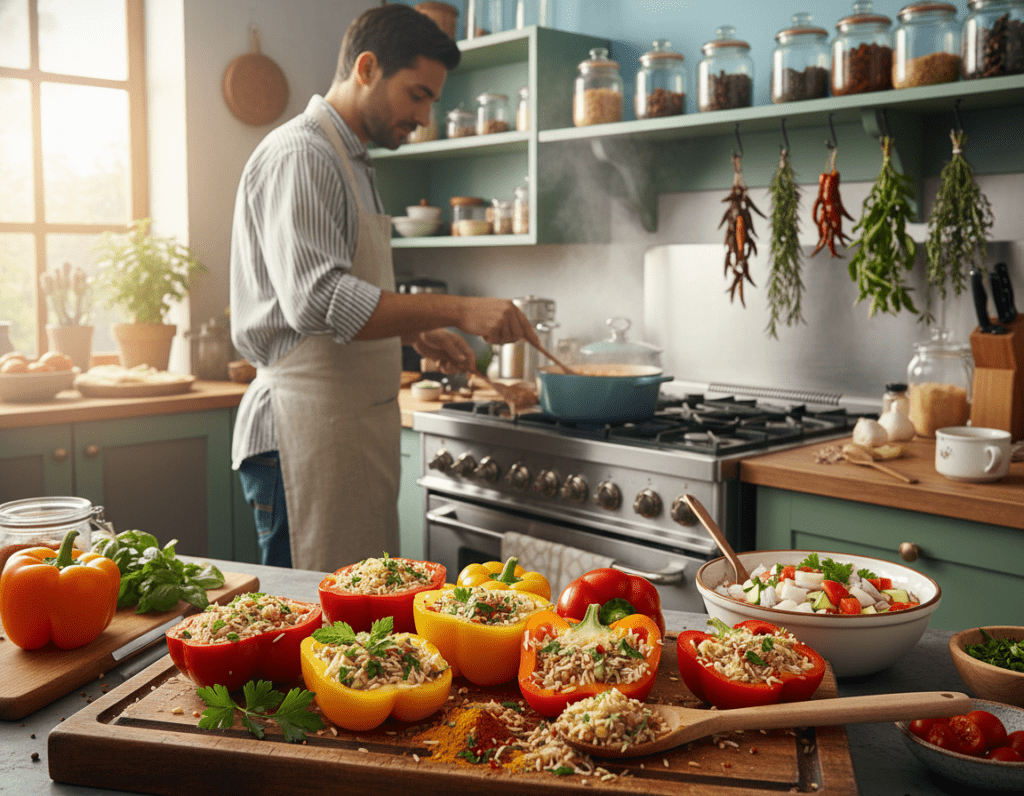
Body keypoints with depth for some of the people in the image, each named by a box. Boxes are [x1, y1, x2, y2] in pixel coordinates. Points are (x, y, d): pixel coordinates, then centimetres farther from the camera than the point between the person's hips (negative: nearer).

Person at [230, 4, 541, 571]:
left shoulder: (350, 161, 20)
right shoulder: (298, 154, -12)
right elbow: (316, 299, -25)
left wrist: (416, 335, 13)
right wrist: (457, 311, -25)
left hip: (356, 426, 10)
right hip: (307, 427, -10)